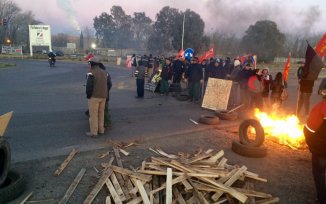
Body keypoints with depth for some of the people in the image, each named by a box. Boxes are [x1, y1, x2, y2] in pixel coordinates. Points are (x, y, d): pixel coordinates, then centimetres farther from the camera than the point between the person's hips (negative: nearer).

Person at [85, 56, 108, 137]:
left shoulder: (91, 72, -12)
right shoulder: (104, 72, 11)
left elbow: (89, 85, -16)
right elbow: (108, 84, 12)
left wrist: (88, 95, -4)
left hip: (94, 96, -7)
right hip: (103, 96, 7)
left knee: (93, 114, 1)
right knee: (101, 114, 16)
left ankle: (93, 132, 6)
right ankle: (101, 130, 23)